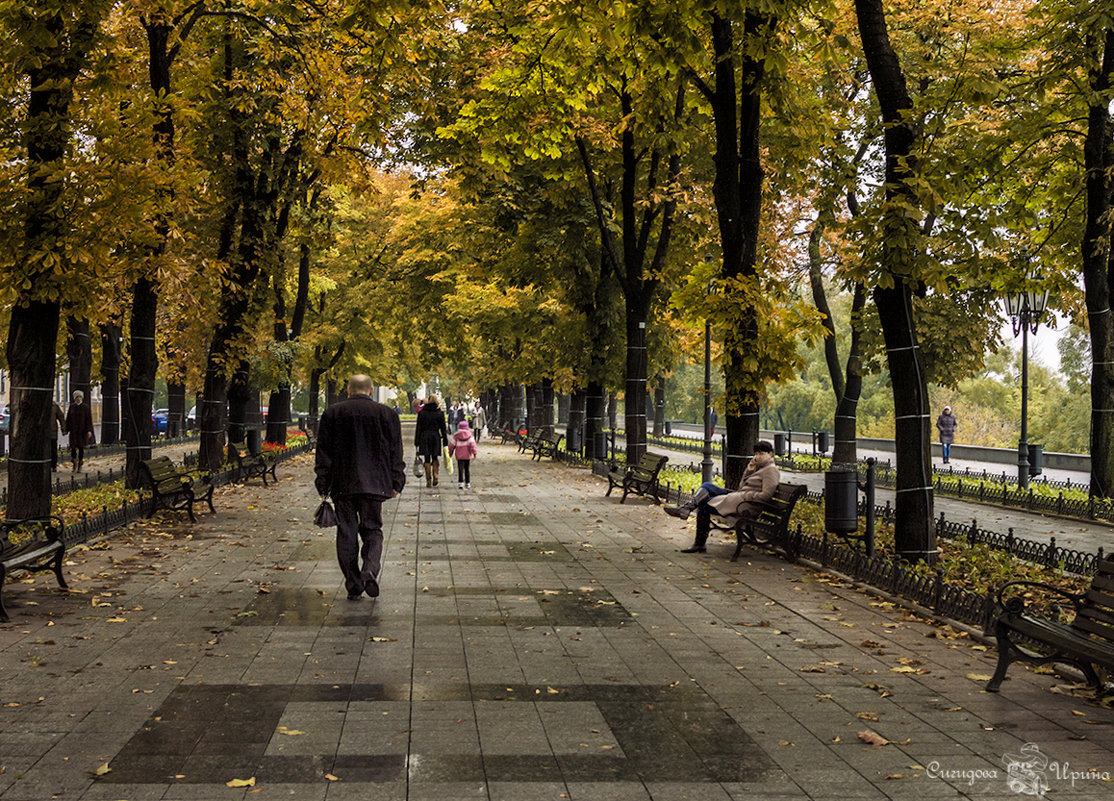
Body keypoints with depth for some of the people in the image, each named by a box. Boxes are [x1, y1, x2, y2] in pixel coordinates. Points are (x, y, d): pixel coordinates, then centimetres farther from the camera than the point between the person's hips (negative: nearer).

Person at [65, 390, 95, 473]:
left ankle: (79, 466, 11)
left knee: (81, 448, 1)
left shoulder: (85, 407, -3)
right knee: (73, 447, -5)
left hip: (82, 431, -2)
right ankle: (75, 464, 16)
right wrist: (66, 429, 2)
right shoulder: (71, 406, 4)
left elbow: (89, 419, -6)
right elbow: (68, 419, 7)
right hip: (73, 431, 2)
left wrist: (89, 430, -14)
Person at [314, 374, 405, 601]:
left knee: (346, 533, 7)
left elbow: (323, 453, 5)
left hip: (342, 485, 0)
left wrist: (323, 485, 9)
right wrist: (396, 483, 11)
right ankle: (370, 568, -17)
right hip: (374, 484, 0)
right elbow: (395, 453, 5)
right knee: (372, 529, 9)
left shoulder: (332, 413, 3)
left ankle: (353, 586, 7)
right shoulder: (386, 414, 3)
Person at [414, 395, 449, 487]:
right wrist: (445, 443, 6)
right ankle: (435, 476, -7)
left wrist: (417, 442, 5)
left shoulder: (422, 413, -1)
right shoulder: (440, 413, -1)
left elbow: (418, 428, 0)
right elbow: (443, 429, 2)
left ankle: (428, 480, 3)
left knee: (427, 460, 5)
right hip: (436, 437, 0)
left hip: (424, 437, 0)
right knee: (435, 458, 14)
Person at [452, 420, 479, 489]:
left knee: (460, 469, -3)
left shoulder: (456, 436, 0)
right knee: (467, 469, 10)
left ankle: (460, 483, -14)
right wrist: (474, 452, -11)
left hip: (459, 456, -1)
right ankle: (467, 483, 14)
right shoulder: (469, 435, 0)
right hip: (467, 455, 1)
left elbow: (452, 445, 5)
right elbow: (472, 444, -10)